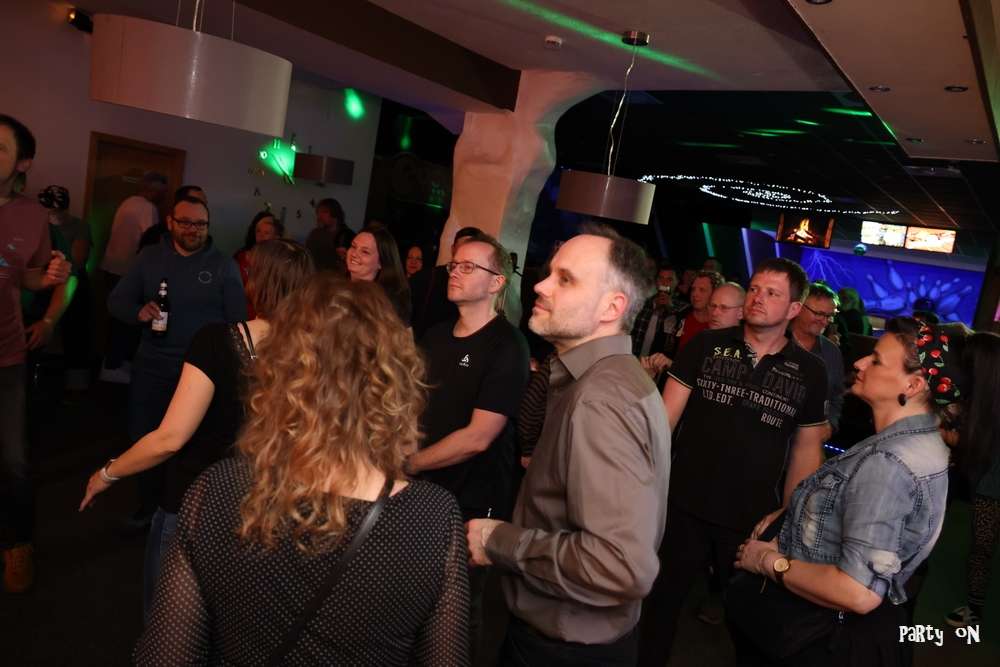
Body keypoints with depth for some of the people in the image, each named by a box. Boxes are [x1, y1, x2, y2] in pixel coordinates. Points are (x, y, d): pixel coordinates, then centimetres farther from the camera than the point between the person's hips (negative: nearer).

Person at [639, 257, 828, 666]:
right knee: (661, 601, 16)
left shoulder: (809, 371, -1)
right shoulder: (705, 345, -4)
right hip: (683, 506, 0)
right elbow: (666, 414, -5)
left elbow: (806, 450, 5)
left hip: (753, 520, 0)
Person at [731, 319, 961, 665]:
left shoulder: (887, 463, -30)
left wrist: (769, 562, -21)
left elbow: (859, 593, -34)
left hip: (831, 638, -9)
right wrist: (788, 515, 0)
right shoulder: (920, 439, 2)